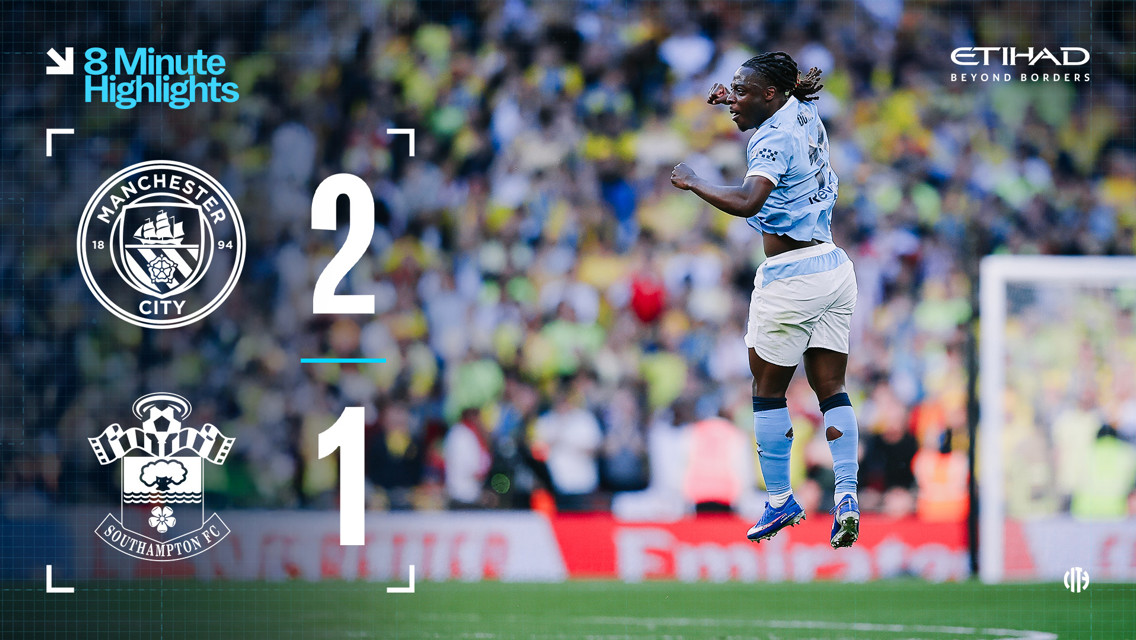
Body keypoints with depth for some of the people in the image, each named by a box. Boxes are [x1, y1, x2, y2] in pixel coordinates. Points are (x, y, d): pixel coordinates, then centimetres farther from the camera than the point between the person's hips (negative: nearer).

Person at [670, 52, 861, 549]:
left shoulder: (773, 140, -17)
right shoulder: (804, 112, 7)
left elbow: (748, 201, -33)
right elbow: (795, 91, 34)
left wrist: (693, 183, -20)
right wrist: (738, 99, 19)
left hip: (790, 279, -8)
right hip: (834, 267, 8)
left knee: (768, 391, 7)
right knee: (830, 389, 8)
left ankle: (780, 502, 12)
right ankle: (846, 497, -3)